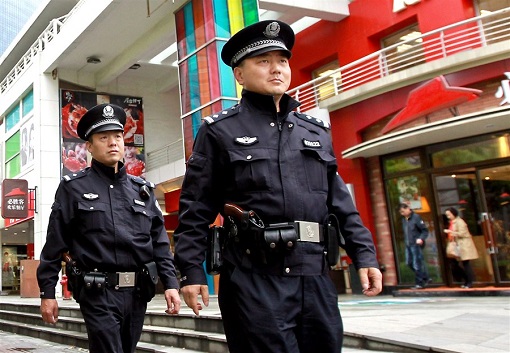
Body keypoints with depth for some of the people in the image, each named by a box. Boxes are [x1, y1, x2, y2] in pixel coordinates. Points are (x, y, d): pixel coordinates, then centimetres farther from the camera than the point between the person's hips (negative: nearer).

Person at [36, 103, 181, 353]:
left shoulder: (142, 189, 12)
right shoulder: (73, 187, 1)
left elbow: (159, 241, 10)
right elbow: (55, 243, 1)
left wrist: (170, 283, 1)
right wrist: (47, 291, -1)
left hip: (138, 291, 5)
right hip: (98, 293, -4)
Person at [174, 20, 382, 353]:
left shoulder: (316, 131, 16)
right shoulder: (219, 131, 3)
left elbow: (340, 201, 16)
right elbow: (195, 207, 0)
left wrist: (364, 253, 8)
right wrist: (192, 271, -6)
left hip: (316, 276, 5)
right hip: (254, 277, -5)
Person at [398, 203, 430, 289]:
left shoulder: (416, 217, -11)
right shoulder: (403, 219, 12)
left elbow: (425, 230, -12)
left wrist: (421, 238, -25)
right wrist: (406, 241, 9)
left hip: (416, 244, -8)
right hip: (408, 245, 9)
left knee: (417, 264, -3)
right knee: (409, 263, 11)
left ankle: (419, 283, 8)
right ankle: (425, 278, 24)